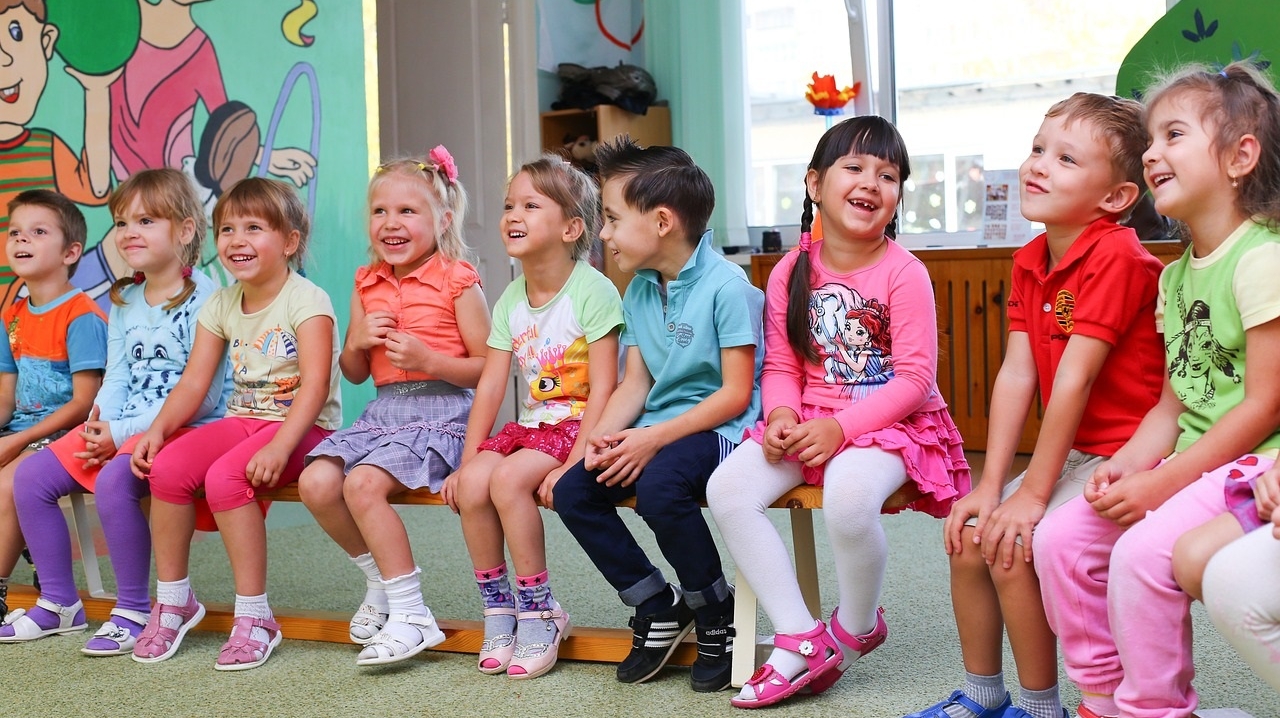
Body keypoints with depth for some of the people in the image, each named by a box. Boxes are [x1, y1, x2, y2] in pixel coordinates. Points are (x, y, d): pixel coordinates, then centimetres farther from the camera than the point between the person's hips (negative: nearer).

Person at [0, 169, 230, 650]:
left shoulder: (204, 299, -12)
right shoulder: (123, 302, 14)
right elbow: (116, 379, 12)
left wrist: (123, 432, -18)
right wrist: (100, 425, -10)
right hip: (119, 430, 9)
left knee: (113, 479, -33)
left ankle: (134, 611, -16)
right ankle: (58, 602, 10)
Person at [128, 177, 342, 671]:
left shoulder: (305, 299, -11)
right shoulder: (221, 305, 10)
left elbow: (315, 383, -21)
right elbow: (193, 383, 6)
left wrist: (278, 447, -33)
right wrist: (158, 429, -12)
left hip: (304, 426, -6)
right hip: (243, 420, 6)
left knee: (225, 476, -31)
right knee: (167, 466, -18)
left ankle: (254, 615, -18)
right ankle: (173, 599, 0)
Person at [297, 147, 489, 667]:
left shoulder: (456, 281, -5)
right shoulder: (367, 284, 13)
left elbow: (488, 367, -5)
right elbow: (354, 373, 19)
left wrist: (427, 360, -18)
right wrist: (358, 342, -3)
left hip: (442, 410, -7)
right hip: (384, 410, 7)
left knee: (363, 483, -26)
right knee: (316, 482, -14)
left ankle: (411, 614, -15)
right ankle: (379, 579, 10)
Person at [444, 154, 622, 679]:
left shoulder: (593, 291, -13)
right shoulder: (510, 300, 7)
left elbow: (603, 387, -17)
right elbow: (490, 387, 5)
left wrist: (574, 463, -23)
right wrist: (467, 460, -1)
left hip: (578, 424, -6)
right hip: (529, 424, 6)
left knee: (508, 479, -28)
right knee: (472, 484, -19)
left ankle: (539, 612, -11)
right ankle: (498, 607, -1)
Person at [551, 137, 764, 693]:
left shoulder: (726, 285, -14)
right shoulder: (638, 292, 10)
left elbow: (736, 393, -17)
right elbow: (635, 382, 10)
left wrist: (655, 438, -23)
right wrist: (604, 435, -10)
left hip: (722, 428, -8)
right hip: (655, 433, 8)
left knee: (659, 485, -35)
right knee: (571, 491, -9)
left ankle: (718, 616, -10)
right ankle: (660, 607, 8)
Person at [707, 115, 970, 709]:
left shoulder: (903, 273, -9)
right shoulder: (791, 273, 5)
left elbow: (915, 378, -13)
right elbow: (781, 366, 8)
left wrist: (841, 427, -23)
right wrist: (782, 415, -14)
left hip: (892, 420, -5)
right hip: (810, 422, 5)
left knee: (848, 494, -37)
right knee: (728, 488, -18)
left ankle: (856, 627, -3)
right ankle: (802, 642, -11)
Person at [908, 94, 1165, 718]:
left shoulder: (1117, 257, -21)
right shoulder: (1029, 263, 5)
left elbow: (1075, 378, -23)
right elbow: (1016, 375, 0)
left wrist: (1033, 491, -21)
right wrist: (990, 486, -6)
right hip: (1074, 452, 8)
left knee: (1012, 546, -19)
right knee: (967, 537, 4)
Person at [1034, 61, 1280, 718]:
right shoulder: (1175, 276, 12)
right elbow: (1172, 407, 11)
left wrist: (1161, 482, -19)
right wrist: (1125, 466, -8)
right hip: (1191, 463, 9)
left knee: (1143, 551, -28)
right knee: (1059, 537, -2)